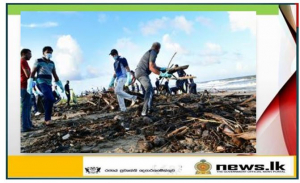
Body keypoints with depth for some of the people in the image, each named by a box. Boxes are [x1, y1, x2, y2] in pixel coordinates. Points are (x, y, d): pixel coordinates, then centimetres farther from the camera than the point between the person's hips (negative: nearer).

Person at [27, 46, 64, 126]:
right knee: (51, 99, -24)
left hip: (49, 85, 7)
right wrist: (29, 85, -15)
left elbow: (55, 75, 20)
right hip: (41, 83, -7)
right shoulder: (38, 61, -2)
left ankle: (47, 120, 8)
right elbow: (32, 73, -7)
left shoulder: (52, 63, 16)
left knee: (48, 101, 1)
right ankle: (48, 119, -16)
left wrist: (60, 85, 14)